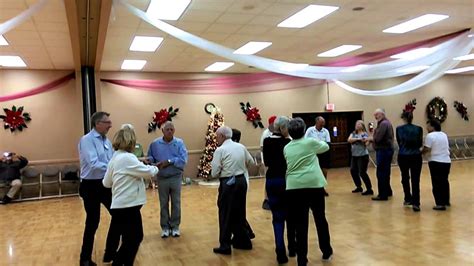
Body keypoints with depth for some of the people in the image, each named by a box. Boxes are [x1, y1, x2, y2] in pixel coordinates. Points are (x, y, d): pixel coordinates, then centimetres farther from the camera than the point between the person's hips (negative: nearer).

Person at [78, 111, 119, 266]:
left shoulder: (106, 141, 9)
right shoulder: (87, 140, -15)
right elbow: (94, 164, -26)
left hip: (107, 185, 8)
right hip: (91, 186, -7)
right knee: (93, 223, 4)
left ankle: (110, 253, 28)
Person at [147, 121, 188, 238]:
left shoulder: (179, 143, -7)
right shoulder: (155, 143, -2)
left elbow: (183, 160, -16)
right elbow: (150, 157, 5)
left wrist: (169, 161, -22)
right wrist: (151, 161, -18)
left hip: (176, 178, -1)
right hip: (161, 178, 1)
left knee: (176, 203, 9)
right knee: (163, 204, 10)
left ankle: (175, 226, 23)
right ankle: (165, 227, 24)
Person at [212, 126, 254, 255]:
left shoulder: (220, 150, -11)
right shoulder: (241, 147, 5)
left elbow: (214, 173, -11)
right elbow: (251, 162, 17)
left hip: (228, 183, -6)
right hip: (241, 180, 6)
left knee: (225, 214, 3)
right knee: (239, 212, 17)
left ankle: (225, 246, 6)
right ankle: (241, 240, 27)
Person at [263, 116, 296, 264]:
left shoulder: (266, 142, 3)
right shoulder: (287, 142, -11)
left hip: (271, 180, 3)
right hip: (286, 179, -3)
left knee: (277, 216, 6)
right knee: (290, 215, 15)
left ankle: (281, 251, -3)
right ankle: (292, 247, 27)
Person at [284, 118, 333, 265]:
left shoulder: (286, 148, 9)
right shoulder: (310, 142, 2)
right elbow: (326, 147, 19)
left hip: (294, 187, 1)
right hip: (314, 184, -1)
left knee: (300, 224, 5)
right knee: (320, 219, 16)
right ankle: (326, 252, 31)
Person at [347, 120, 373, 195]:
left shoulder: (365, 134, -7)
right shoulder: (353, 133, 8)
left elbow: (366, 144, -20)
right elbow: (349, 140, -11)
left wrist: (365, 141, -39)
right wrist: (358, 139, -21)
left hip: (363, 156, -6)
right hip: (354, 156, 6)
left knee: (362, 173, -9)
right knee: (353, 171, 10)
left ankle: (369, 189, 0)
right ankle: (359, 187, 27)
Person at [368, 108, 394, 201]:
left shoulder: (383, 124, -16)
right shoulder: (386, 123, 17)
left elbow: (377, 138, -22)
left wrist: (371, 138, -3)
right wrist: (372, 139, 8)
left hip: (383, 151, -11)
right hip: (387, 150, 11)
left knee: (381, 173, -7)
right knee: (385, 172, 18)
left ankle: (383, 195, -5)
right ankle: (387, 191, 27)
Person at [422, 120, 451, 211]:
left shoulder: (430, 136, -11)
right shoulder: (444, 135, 12)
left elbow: (427, 150, -16)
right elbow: (446, 148, 14)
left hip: (436, 162, -7)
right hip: (446, 161, 7)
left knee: (436, 183, -2)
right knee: (444, 181, 20)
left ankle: (440, 204, -3)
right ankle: (446, 201, 31)